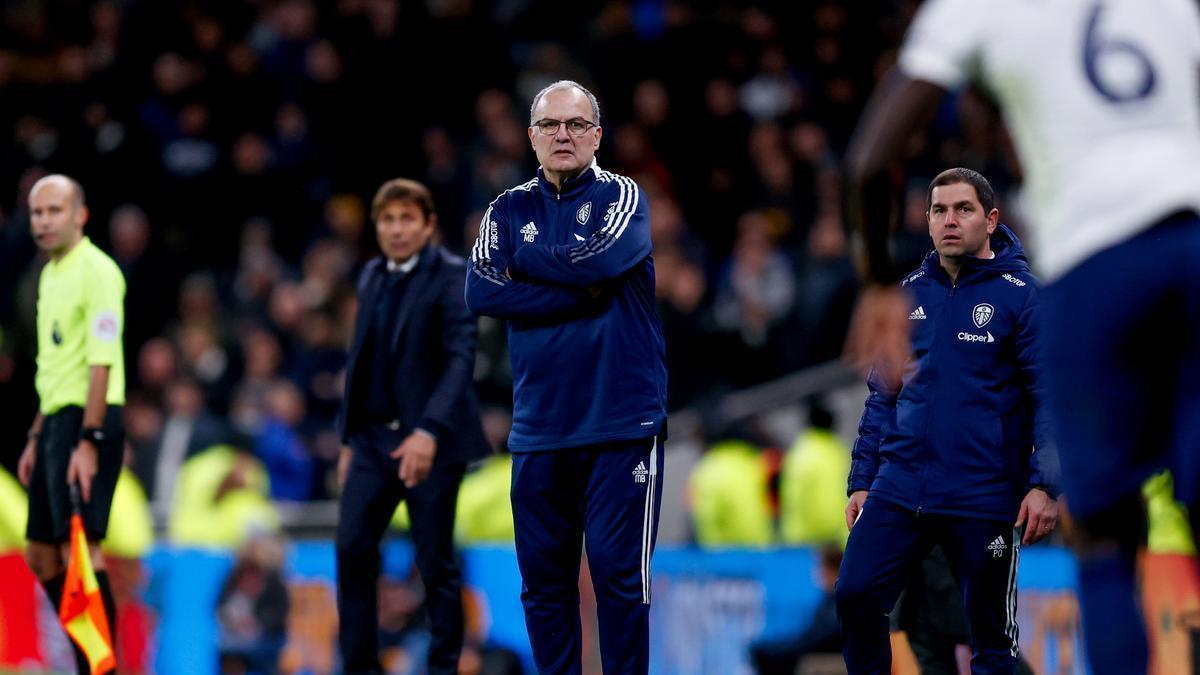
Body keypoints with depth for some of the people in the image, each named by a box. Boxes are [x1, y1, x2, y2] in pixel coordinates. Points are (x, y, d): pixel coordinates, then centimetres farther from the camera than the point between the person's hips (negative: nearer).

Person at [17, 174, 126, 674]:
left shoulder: (96, 272, -11)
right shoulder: (50, 275, 17)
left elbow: (101, 363, -18)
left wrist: (88, 442, -23)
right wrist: (36, 438, 21)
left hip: (88, 422, -10)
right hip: (56, 420, 10)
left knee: (79, 547, -13)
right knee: (41, 555, 11)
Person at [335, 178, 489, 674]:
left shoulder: (451, 276, -8)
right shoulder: (371, 278, 12)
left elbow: (461, 358, -17)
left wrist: (429, 431, -27)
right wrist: (348, 439, 14)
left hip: (430, 439, -5)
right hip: (374, 437, 5)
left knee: (435, 560, 0)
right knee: (352, 547, -4)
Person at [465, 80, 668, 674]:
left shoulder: (624, 198, 1)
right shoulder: (508, 211, 10)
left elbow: (600, 260, -18)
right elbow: (482, 293, -5)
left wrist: (525, 260, -3)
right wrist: (579, 296, -11)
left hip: (621, 424, -4)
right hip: (538, 427, 4)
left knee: (619, 573, -5)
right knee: (543, 578, 7)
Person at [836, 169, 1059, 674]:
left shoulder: (1021, 295, -4)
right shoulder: (908, 295, 10)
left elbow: (1051, 397, -7)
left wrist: (1044, 485, -16)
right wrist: (861, 480, 12)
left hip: (985, 498, -4)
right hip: (898, 492, 4)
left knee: (990, 633, 4)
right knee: (855, 595, -8)